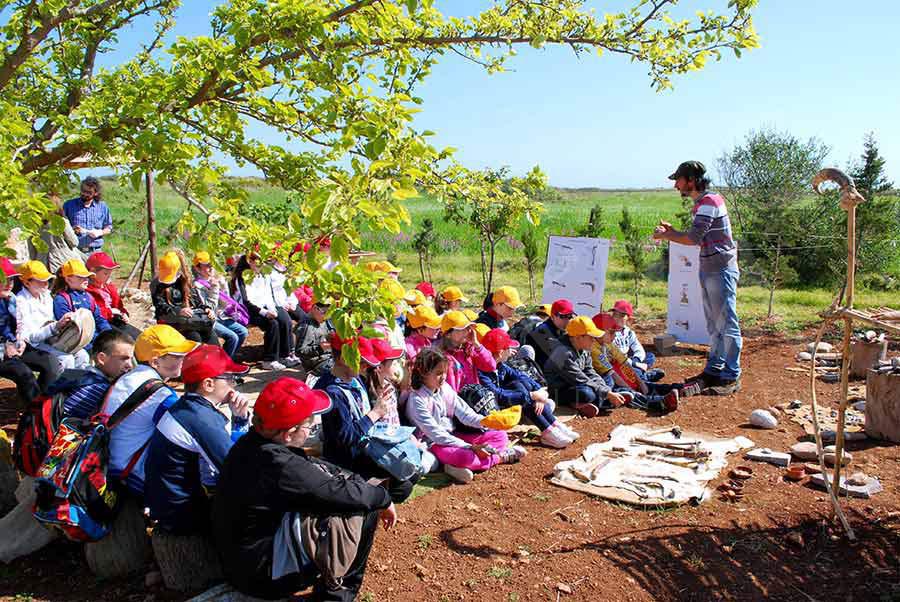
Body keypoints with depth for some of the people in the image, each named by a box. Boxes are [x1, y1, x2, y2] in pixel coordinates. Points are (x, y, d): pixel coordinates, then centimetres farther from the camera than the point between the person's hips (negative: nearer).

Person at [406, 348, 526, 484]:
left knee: (501, 436, 2)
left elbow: (464, 413, 3)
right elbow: (436, 434, -21)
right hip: (434, 444, -8)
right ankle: (500, 456, -12)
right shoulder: (417, 400, -17)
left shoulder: (445, 388, 4)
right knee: (465, 456, -38)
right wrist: (470, 447, -25)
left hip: (453, 436, 8)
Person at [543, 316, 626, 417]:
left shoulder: (584, 349, 3)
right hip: (557, 393, -10)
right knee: (587, 393, -36)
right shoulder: (565, 354, -26)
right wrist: (608, 394, -23)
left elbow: (590, 373, 6)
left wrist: (608, 390, -9)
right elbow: (583, 381, -25)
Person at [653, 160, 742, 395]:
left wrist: (665, 235, -11)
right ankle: (713, 370, 23)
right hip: (708, 270, 10)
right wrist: (671, 231, 9)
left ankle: (731, 377, 0)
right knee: (713, 324, 14)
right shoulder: (701, 203, 15)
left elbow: (694, 238, -23)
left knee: (727, 324, -5)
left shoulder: (709, 202, -16)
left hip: (721, 270, -10)